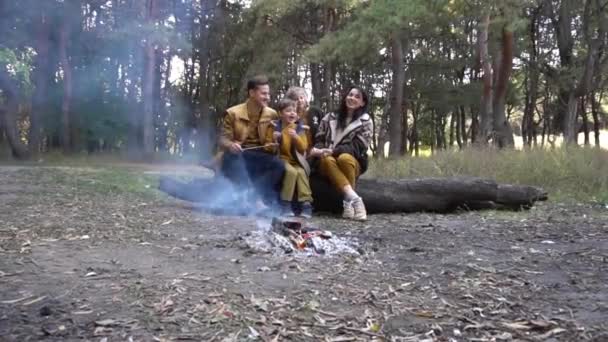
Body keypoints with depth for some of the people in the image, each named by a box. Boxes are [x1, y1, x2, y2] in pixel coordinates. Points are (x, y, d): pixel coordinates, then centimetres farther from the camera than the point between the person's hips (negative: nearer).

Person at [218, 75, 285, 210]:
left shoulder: (272, 114, 8)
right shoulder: (233, 113, -1)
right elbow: (223, 139, -4)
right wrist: (230, 145, -27)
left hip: (259, 157, 2)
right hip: (237, 155, -2)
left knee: (279, 165, -28)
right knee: (233, 158, -38)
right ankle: (256, 199, -40)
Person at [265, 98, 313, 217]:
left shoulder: (300, 128, 7)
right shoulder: (274, 127, 1)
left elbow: (303, 148, 1)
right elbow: (268, 148, 5)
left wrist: (296, 137, -17)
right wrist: (274, 141, -18)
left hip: (296, 160, 3)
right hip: (281, 159, -2)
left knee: (301, 172, -29)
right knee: (291, 171, -32)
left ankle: (305, 203, -23)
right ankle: (285, 203, -22)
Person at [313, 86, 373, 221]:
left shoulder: (365, 121, 4)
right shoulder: (329, 118, 12)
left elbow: (358, 146, -6)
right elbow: (319, 140, 11)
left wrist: (333, 151, -18)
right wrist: (321, 151, -14)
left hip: (352, 161, -1)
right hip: (327, 161, 2)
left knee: (345, 158, -36)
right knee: (327, 160, -34)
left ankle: (348, 202, -30)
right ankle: (354, 198, -44)